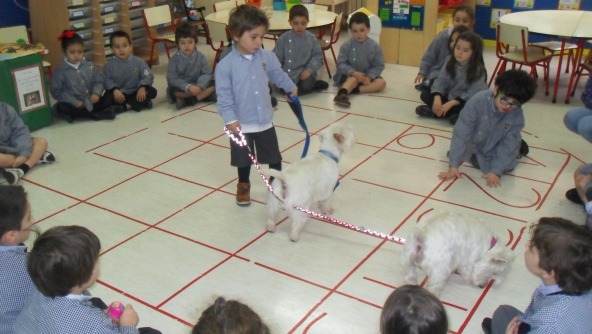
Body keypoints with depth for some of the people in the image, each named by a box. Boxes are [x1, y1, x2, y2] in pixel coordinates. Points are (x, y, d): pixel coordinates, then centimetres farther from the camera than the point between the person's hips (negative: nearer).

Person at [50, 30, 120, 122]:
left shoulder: (89, 66, 3)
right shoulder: (60, 71, -7)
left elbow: (98, 82, 7)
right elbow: (56, 92, -9)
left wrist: (96, 93, -15)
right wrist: (75, 102, -18)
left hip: (90, 102, 3)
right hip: (73, 104, -3)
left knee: (109, 99, -17)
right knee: (62, 108, -34)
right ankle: (99, 114, -28)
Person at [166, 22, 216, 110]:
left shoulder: (201, 57, -4)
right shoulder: (174, 59, -10)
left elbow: (207, 74, -7)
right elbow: (172, 79, -17)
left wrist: (199, 86, -27)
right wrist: (188, 87, -31)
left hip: (197, 86, 3)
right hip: (182, 88, -2)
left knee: (214, 84, -20)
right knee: (173, 91, -33)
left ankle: (186, 100, -26)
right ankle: (204, 94, -26)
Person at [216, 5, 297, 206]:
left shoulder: (267, 57, -6)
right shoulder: (226, 65, -18)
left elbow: (278, 74, 14)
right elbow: (224, 95, -15)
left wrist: (291, 88, 27)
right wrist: (230, 119, -21)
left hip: (265, 121, 3)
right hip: (241, 124, -3)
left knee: (274, 156, 17)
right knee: (244, 159, 16)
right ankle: (243, 186, 41)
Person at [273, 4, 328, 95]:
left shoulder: (311, 38, 0)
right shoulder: (283, 39, -1)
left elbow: (318, 56, 2)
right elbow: (276, 58, 2)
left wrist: (309, 70, -14)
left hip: (304, 72, -2)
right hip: (287, 73, 2)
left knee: (306, 87, -32)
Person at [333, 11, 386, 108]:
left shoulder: (375, 46, -5)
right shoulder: (346, 46, -9)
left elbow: (379, 65, -4)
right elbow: (341, 64, -12)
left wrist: (369, 77, -21)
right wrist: (353, 72, -28)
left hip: (367, 76, 3)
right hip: (350, 75, -3)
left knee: (381, 82, -21)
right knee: (353, 80, -35)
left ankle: (354, 89, -34)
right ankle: (341, 94, -62)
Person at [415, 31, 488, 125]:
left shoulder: (478, 70, -20)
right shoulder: (450, 61, -5)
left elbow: (473, 93, -26)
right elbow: (441, 81, -9)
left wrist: (451, 103, -34)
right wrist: (437, 98, -29)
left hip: (467, 102, -5)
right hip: (448, 97, 5)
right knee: (425, 94, -9)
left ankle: (435, 112, -23)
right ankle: (453, 114, -22)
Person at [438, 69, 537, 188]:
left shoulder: (517, 116, -26)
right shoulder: (477, 102, -34)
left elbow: (507, 145, -20)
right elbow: (461, 133, -31)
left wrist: (496, 171, -30)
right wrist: (453, 165, -32)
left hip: (495, 150, 1)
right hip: (474, 144, 0)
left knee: (506, 165, -17)